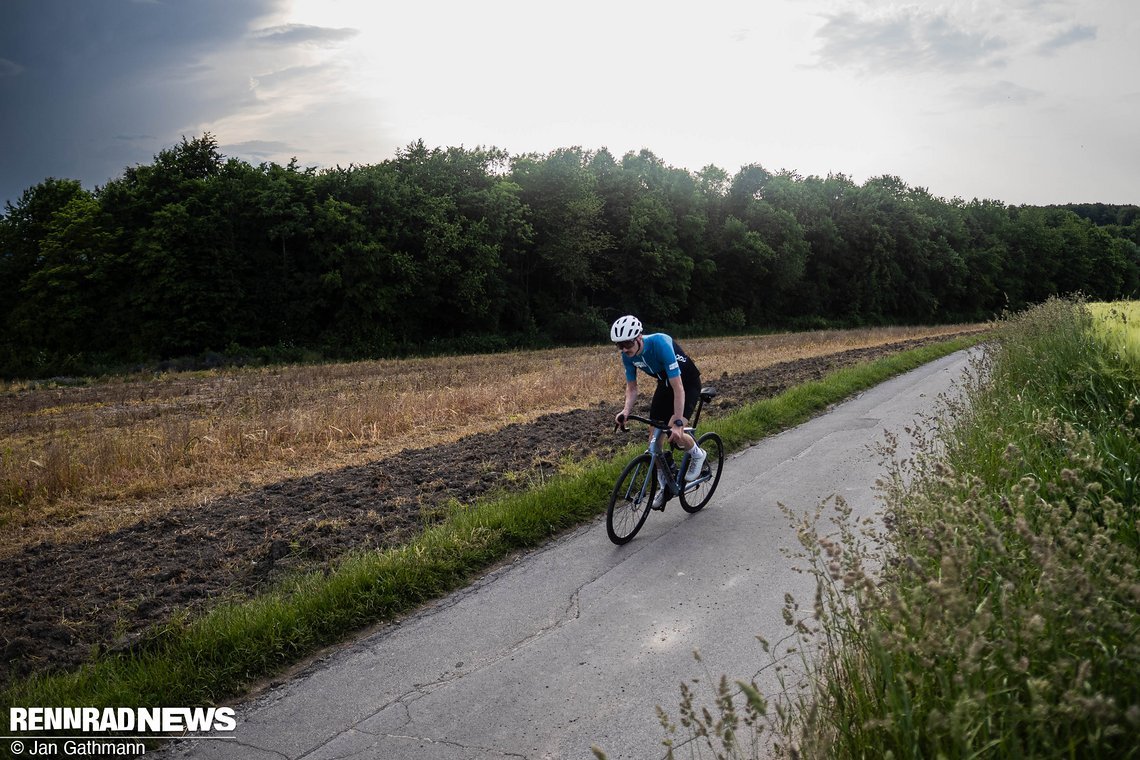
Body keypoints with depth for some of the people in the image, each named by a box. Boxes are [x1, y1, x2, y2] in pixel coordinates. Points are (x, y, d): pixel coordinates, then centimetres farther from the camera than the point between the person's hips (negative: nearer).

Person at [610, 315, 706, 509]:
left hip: (688, 383, -6)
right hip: (665, 384, 6)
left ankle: (697, 455, 9)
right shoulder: (627, 356, -16)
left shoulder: (660, 344, -36)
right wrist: (626, 410, -25)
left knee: (675, 435, -24)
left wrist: (678, 423, -42)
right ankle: (664, 486, 18)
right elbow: (632, 387, -4)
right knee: (655, 438, -1)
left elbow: (678, 387, -37)